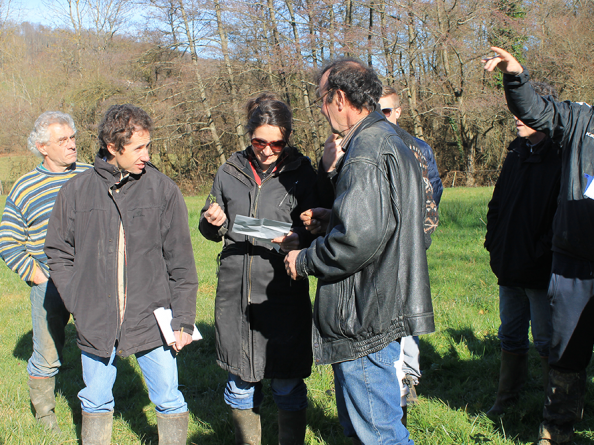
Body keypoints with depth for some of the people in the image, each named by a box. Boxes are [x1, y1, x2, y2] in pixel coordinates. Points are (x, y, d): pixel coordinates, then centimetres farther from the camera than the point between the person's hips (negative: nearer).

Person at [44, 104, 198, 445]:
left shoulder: (163, 190, -4)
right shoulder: (77, 191, -1)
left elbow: (181, 262, -2)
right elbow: (58, 253, 8)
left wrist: (184, 320, -5)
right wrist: (79, 303, -2)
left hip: (152, 320, -1)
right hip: (95, 324, 2)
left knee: (169, 401, 8)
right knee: (96, 403, 17)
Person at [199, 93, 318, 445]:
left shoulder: (301, 173, -1)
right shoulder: (230, 173, 7)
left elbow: (315, 231, 1)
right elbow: (214, 231, 16)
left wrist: (296, 241, -21)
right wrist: (214, 223, -7)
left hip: (284, 293, -3)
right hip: (235, 293, 3)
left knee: (288, 386, 5)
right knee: (240, 383, 14)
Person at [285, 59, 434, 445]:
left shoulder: (366, 151, -18)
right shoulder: (388, 140, 17)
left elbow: (358, 238, -26)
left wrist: (304, 261, -11)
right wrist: (333, 171, 16)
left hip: (367, 319, -11)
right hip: (382, 308, 11)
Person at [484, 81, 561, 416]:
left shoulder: (562, 157, -12)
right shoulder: (517, 153, 12)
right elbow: (498, 203, 19)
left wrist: (542, 252, -18)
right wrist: (494, 241, 9)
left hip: (541, 271, -7)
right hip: (510, 268, 7)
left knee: (547, 341, 3)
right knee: (511, 337, 17)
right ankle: (507, 399, 31)